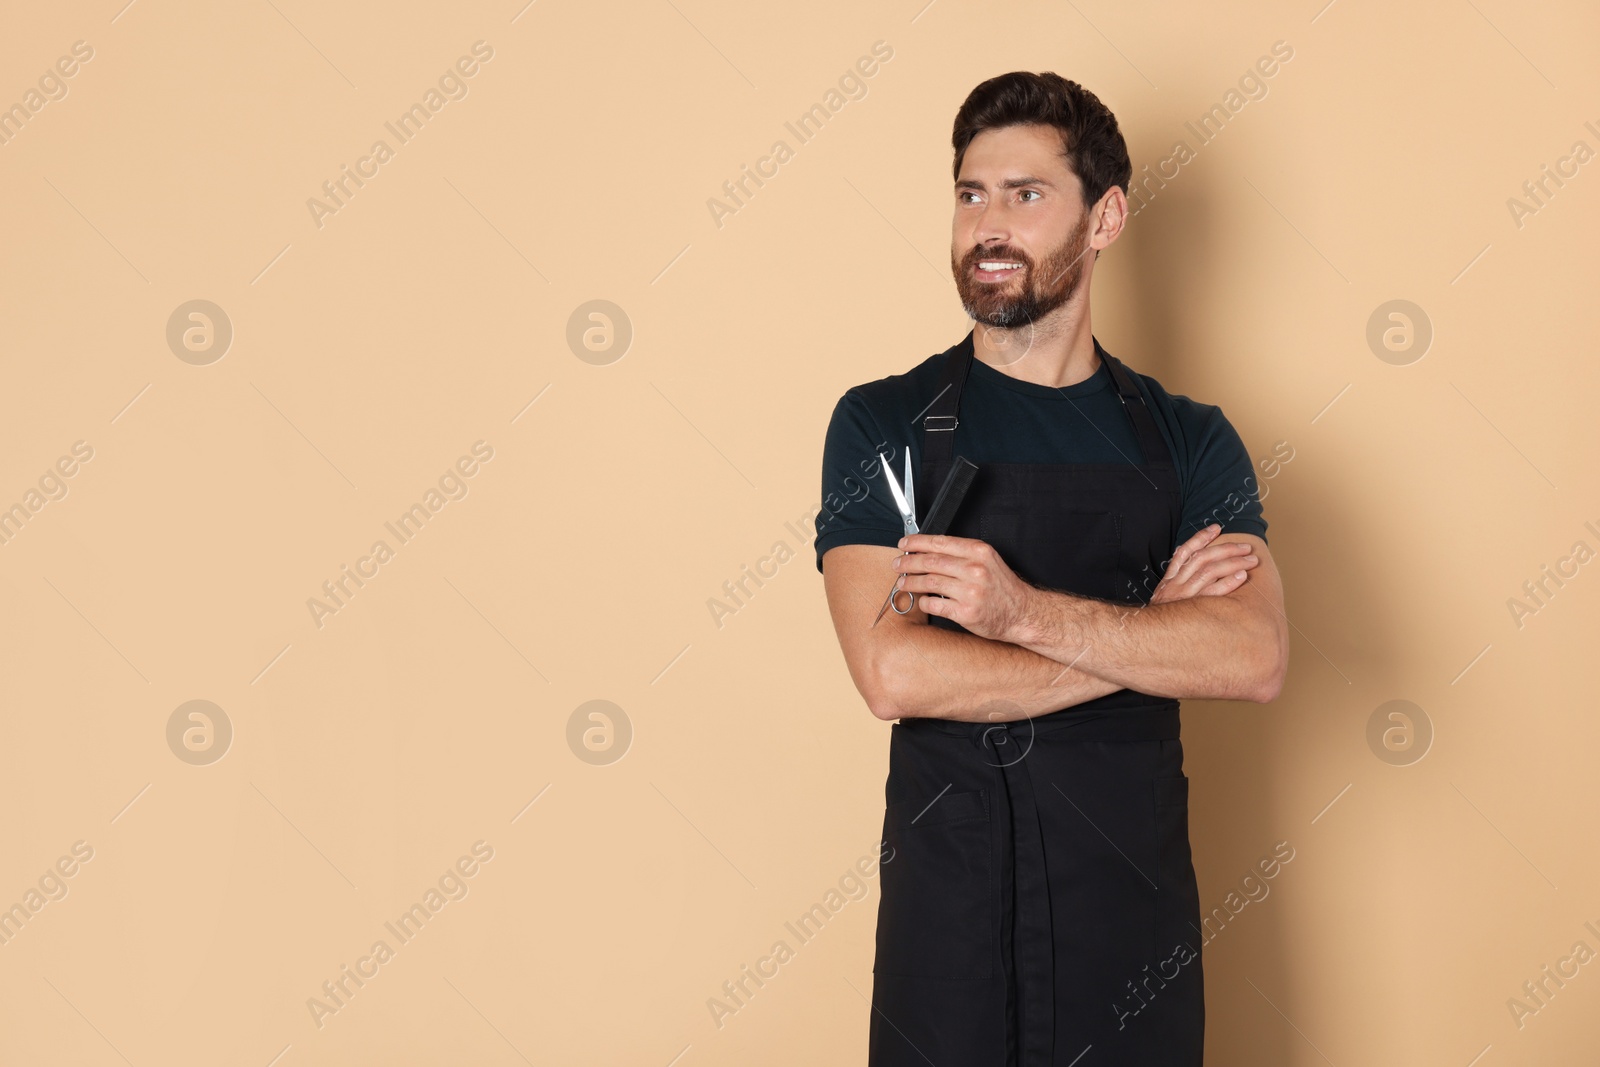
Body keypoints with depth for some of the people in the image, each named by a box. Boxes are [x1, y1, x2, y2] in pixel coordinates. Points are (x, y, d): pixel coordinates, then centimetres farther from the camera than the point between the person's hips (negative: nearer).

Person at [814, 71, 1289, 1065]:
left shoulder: (1188, 441, 3)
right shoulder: (882, 424, -2)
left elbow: (1258, 660, -12)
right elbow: (893, 672, -16)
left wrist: (1026, 611, -21)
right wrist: (1153, 631, -12)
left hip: (1136, 907, 2)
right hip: (947, 900, -1)